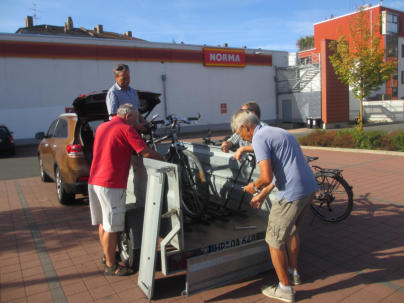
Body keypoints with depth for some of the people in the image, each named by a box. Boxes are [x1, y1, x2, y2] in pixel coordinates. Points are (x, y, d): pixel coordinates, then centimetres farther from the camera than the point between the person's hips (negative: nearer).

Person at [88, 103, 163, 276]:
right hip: (111, 184, -9)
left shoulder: (101, 127, 17)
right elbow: (146, 153, -15)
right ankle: (110, 266, 12)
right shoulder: (125, 129, -9)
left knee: (103, 223, 20)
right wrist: (163, 159, 0)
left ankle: (107, 255, 36)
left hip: (94, 181, 9)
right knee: (112, 227, 1)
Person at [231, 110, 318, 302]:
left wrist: (255, 186, 0)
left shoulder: (259, 138, -12)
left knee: (275, 240, 7)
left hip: (292, 193, -10)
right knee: (292, 232, 28)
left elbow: (267, 177, -22)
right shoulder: (275, 132, 18)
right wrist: (262, 195, 26)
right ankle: (293, 273, 45)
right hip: (309, 187, 10)